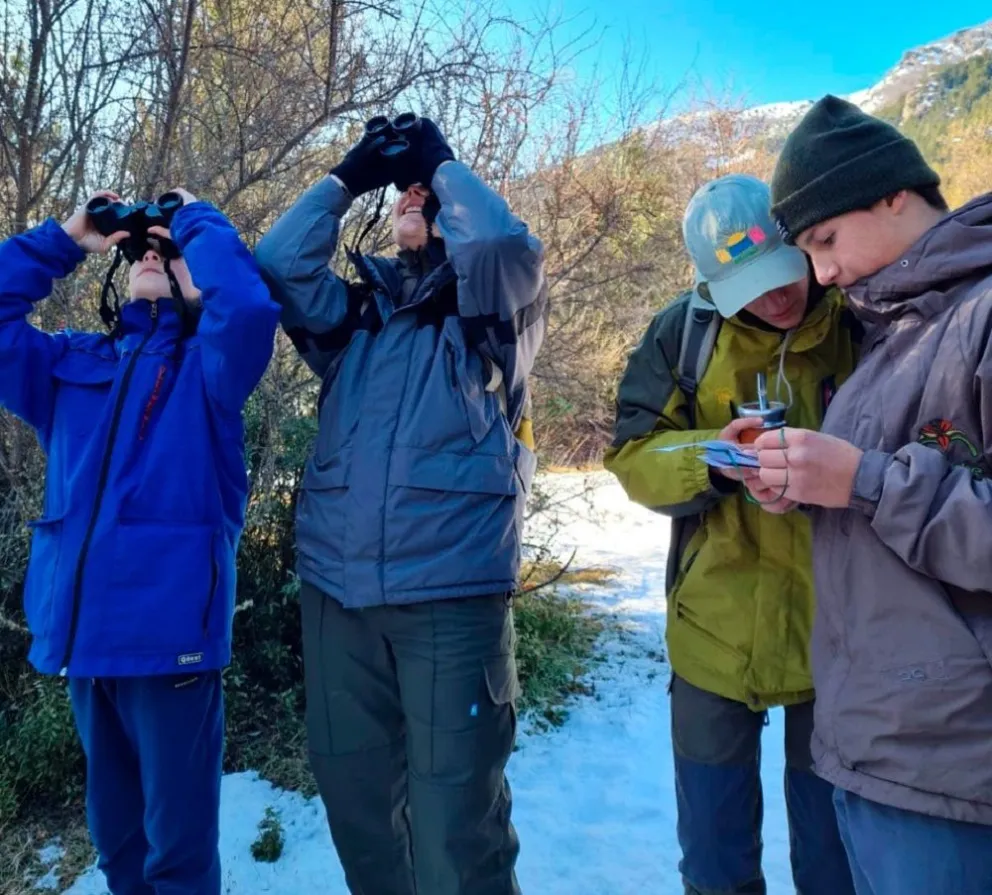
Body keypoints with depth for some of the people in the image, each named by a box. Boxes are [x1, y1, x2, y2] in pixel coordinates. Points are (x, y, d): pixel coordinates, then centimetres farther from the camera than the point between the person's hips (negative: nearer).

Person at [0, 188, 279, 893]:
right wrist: (64, 240, 10)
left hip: (167, 634, -5)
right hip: (83, 634, 5)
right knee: (115, 833, 21)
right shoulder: (71, 364, 15)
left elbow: (248, 305, -19)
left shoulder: (207, 368, 0)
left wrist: (196, 220, -3)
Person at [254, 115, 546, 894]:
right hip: (336, 597, 5)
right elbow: (277, 266, 4)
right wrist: (350, 176, 11)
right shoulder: (353, 319, 15)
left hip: (453, 600, -4)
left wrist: (442, 162, 2)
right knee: (356, 805, 18)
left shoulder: (491, 321, 3)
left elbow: (505, 246, -15)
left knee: (456, 824, 1)